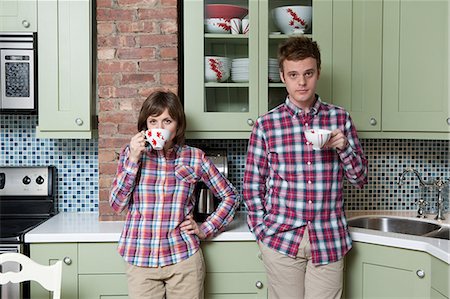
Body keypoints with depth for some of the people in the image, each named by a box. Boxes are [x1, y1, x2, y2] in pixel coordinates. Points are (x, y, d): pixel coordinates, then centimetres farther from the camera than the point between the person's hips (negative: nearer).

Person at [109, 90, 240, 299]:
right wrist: (133, 160, -13)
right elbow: (117, 204, -5)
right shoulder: (130, 154, 2)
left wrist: (206, 229, -1)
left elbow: (230, 196, 7)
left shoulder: (194, 157, -1)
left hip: (183, 258, 0)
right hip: (140, 259, 1)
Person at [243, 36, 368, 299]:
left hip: (330, 240, 1)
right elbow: (253, 184, 4)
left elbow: (360, 179, 5)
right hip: (281, 238, -1)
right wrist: (261, 230, -2)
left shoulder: (341, 118, 2)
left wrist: (344, 147, -12)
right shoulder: (266, 124, -2)